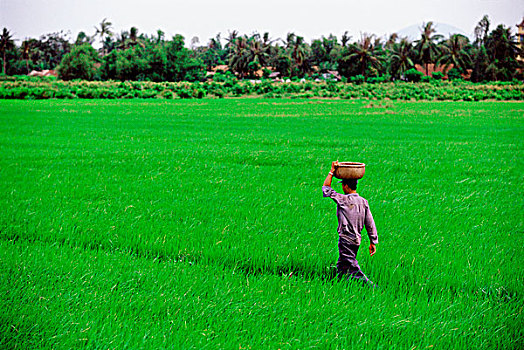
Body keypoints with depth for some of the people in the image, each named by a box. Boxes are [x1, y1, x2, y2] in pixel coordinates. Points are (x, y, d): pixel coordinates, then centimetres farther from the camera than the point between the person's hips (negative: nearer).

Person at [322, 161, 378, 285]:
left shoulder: (344, 200, -12)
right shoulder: (364, 202, 5)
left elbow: (326, 189, -3)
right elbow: (370, 224, 6)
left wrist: (332, 172, 1)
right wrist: (373, 242, 12)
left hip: (346, 240, -7)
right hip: (357, 239, 7)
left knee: (353, 268, -9)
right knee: (341, 267, 19)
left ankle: (370, 286, -18)